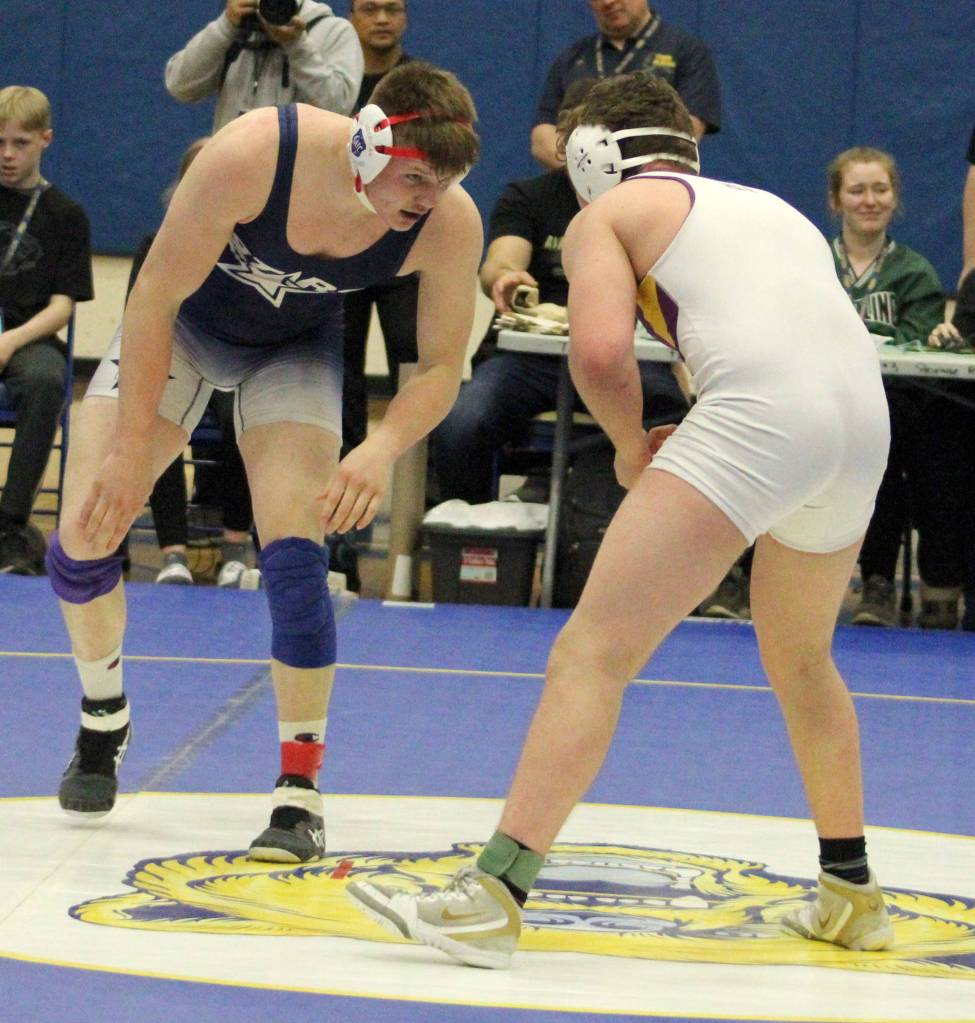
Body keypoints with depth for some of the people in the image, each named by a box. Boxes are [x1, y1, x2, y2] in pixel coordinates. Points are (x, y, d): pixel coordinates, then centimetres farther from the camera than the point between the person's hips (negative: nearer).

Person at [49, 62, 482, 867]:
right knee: (82, 538, -8)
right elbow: (156, 296, -27)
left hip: (296, 348, 1)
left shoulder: (450, 224, -30)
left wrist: (382, 451, -36)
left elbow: (441, 367, -16)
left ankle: (300, 794, -9)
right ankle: (104, 716, 22)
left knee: (294, 557, -19)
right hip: (182, 326, -1)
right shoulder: (251, 157, -38)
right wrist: (132, 447, -25)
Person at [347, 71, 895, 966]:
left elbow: (601, 349, -3)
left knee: (591, 655, -7)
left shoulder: (607, 215, 15)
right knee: (801, 660, 30)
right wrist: (688, 443, 27)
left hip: (760, 409, -7)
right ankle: (852, 897, 40)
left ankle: (494, 895, -17)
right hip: (867, 416, 7)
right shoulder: (771, 207, 35)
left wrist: (631, 447, 14)